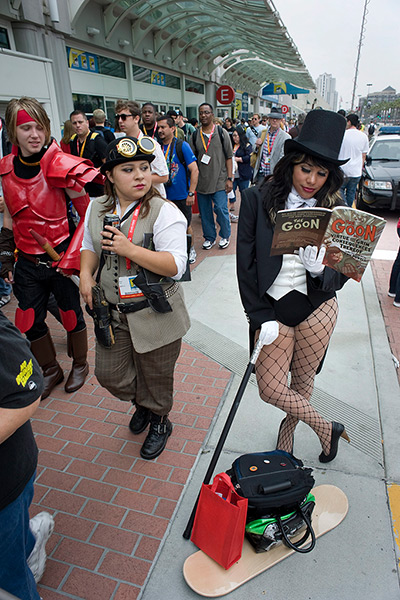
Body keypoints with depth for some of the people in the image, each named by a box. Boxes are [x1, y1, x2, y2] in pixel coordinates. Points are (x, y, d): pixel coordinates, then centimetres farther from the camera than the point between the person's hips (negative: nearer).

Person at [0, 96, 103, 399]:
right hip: (27, 261, 5)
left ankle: (80, 364, 38)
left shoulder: (58, 164, -14)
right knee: (30, 321, 13)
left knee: (71, 313, 11)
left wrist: (74, 253, -14)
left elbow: (88, 212, -11)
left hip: (60, 257, -5)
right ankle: (50, 370, 37)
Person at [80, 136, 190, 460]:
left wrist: (129, 249, -28)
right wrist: (86, 272, 1)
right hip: (112, 311, 6)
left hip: (155, 313, -5)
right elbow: (89, 246, 20)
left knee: (155, 377, 13)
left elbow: (176, 265, -22)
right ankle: (142, 402, 49)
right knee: (109, 374, 16)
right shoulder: (97, 208, 5)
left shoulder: (165, 212, -15)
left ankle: (159, 421, 45)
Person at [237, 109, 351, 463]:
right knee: (270, 388, 3)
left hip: (317, 307, 1)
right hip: (273, 307, 0)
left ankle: (286, 435, 45)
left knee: (302, 382, 15)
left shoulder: (336, 210, -2)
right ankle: (326, 429, 31)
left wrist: (320, 270, -25)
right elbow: (246, 263, -6)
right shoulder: (258, 199, -6)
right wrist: (261, 317, -9)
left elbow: (344, 273, -1)